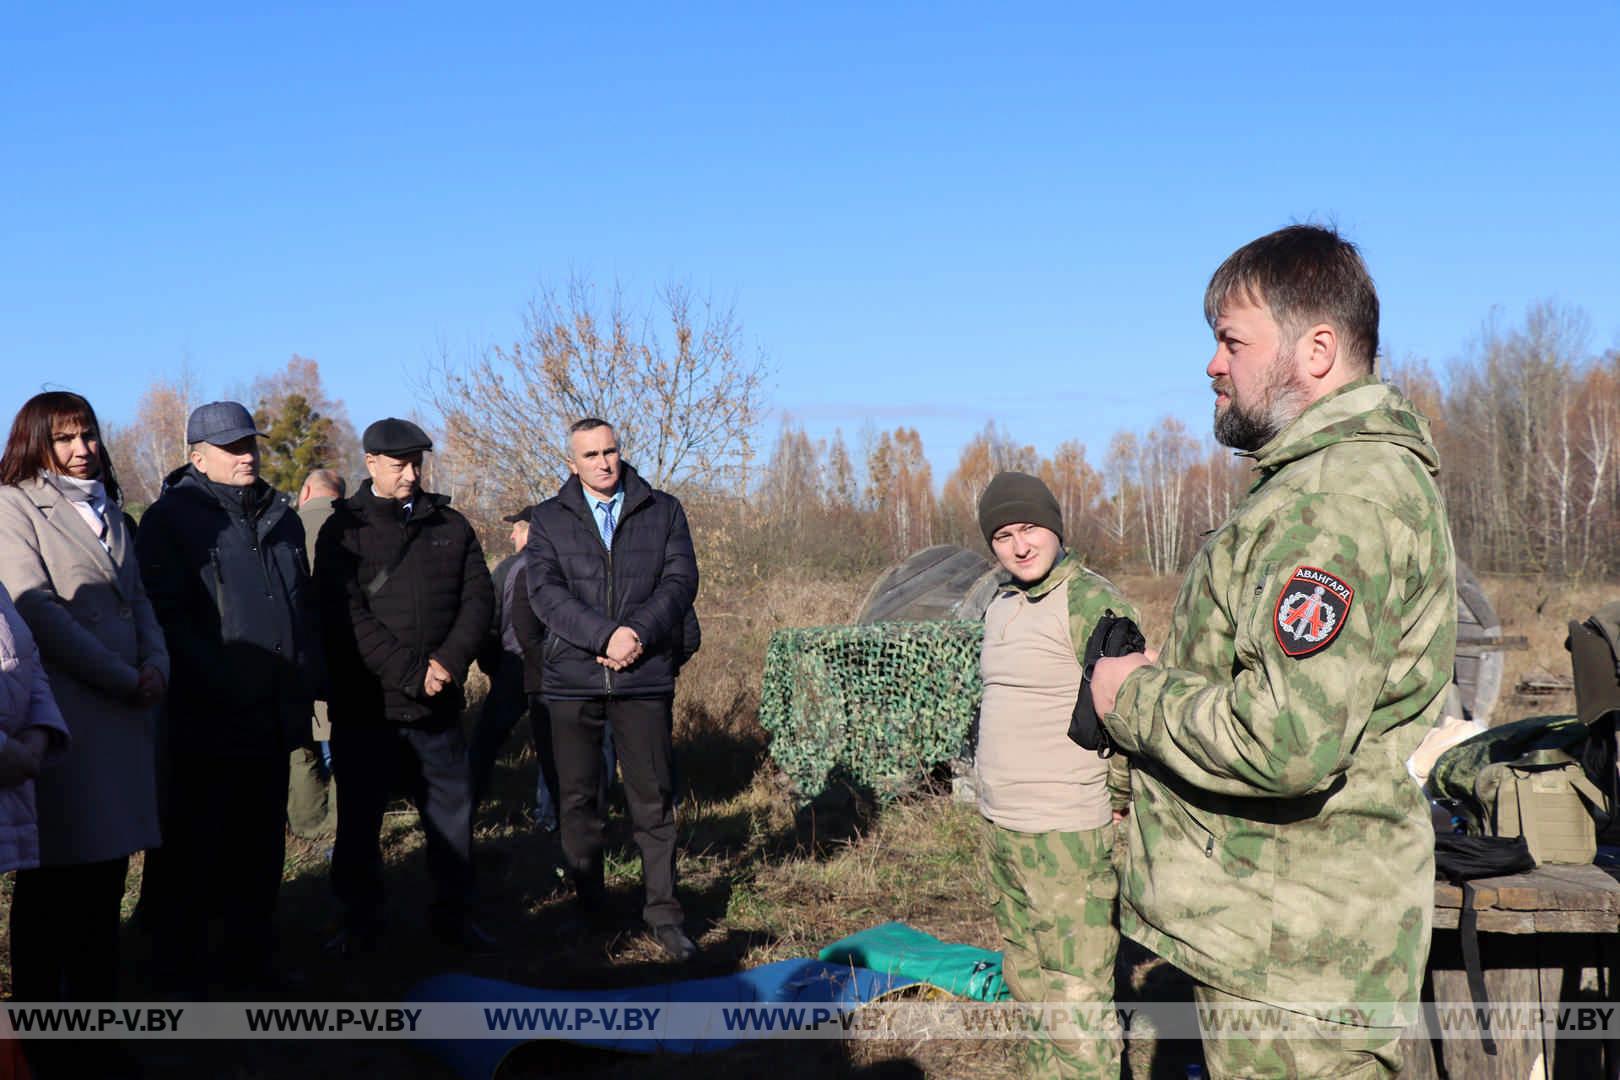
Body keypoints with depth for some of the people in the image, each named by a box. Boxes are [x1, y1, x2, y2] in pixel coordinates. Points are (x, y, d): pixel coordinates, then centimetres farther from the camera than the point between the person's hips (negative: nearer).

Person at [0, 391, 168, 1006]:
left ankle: (97, 998, 18)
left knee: (107, 868, 9)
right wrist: (123, 678, -11)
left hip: (124, 713, 7)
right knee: (54, 881, -3)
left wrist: (155, 664, 0)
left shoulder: (109, 512, 21)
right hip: (62, 717, -7)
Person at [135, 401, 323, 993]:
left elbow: (305, 605, 23)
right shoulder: (171, 518, -4)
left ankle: (249, 955, 25)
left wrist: (310, 675, 12)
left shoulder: (281, 518, 17)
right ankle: (181, 971, 11)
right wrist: (216, 681, -19)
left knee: (261, 845, 13)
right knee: (194, 853, 1)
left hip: (274, 716, 6)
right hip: (205, 718, -6)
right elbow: (166, 613, -12)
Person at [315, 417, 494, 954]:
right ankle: (359, 921, 19)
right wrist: (411, 672, -16)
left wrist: (448, 663, -11)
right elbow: (348, 617, -11)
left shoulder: (451, 527, 11)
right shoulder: (343, 531, -1)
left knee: (452, 810, 8)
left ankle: (454, 914, 21)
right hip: (365, 705, -3)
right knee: (360, 817, 6)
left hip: (439, 705, 3)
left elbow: (478, 598, 5)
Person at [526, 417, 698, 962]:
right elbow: (545, 592, -5)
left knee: (653, 800, 0)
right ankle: (589, 911, 18)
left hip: (646, 677, 0)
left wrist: (638, 634, -14)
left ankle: (662, 912, 8)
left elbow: (680, 580, 1)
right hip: (573, 678, 1)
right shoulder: (549, 519, 8)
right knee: (578, 799, 6)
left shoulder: (664, 511, 10)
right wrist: (606, 636, -17)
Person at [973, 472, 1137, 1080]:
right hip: (1000, 829, 9)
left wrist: (1116, 807, -10)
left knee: (1078, 1000, -5)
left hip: (1065, 837, -9)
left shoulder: (1092, 603, -14)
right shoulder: (1001, 608, 12)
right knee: (1027, 983, 18)